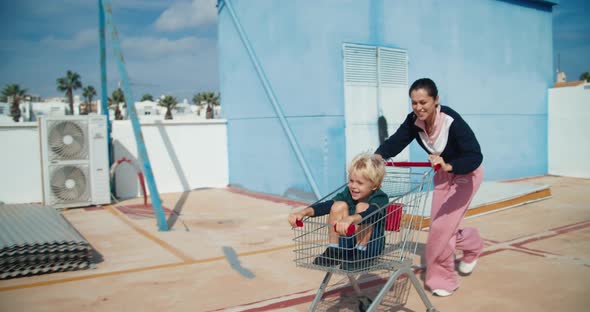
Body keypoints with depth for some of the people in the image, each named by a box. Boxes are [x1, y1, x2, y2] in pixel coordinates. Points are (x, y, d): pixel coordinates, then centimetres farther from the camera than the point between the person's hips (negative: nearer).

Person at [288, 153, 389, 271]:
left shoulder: (380, 198, -20)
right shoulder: (348, 193, -7)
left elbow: (371, 213, -45)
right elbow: (326, 205, -22)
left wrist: (350, 219, -65)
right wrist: (303, 212, -39)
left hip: (370, 245, -4)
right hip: (347, 243, 5)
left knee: (362, 207, -28)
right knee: (339, 206, -18)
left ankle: (360, 253, -17)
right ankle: (334, 251, -9)